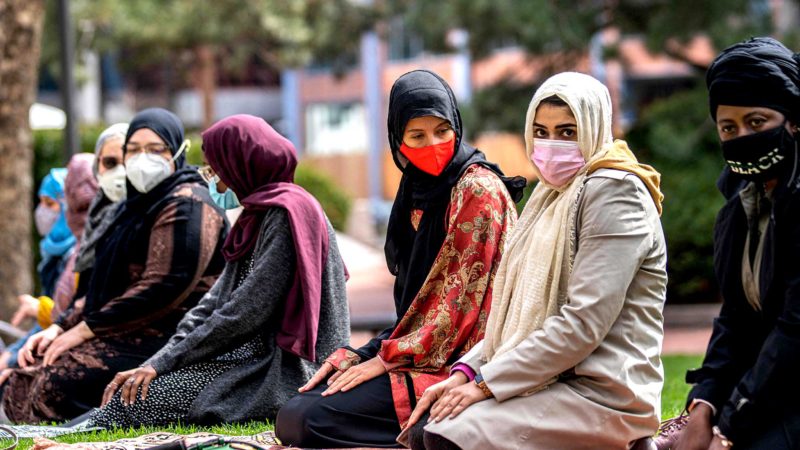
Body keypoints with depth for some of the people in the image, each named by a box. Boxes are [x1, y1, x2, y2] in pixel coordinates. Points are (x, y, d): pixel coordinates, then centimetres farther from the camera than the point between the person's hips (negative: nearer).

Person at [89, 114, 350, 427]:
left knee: (141, 397, -18)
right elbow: (218, 300, 14)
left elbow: (246, 313, -18)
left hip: (291, 371, -9)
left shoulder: (288, 213, -13)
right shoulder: (258, 217, 19)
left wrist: (163, 363, -14)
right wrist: (153, 364, 2)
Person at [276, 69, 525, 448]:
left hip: (454, 364, -9)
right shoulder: (420, 192, 16)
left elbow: (461, 299, -16)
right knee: (291, 415, 6)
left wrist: (388, 358, -14)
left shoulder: (478, 190, -11)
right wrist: (357, 357, 4)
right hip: (418, 354, 9)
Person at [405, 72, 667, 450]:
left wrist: (487, 383, -17)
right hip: (553, 384, 9)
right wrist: (464, 373, 2)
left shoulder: (613, 192, -11)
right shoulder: (553, 196, 19)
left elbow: (583, 324, -19)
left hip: (602, 394, -9)